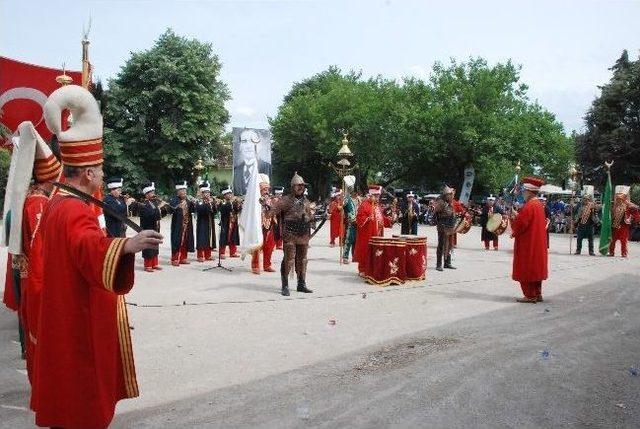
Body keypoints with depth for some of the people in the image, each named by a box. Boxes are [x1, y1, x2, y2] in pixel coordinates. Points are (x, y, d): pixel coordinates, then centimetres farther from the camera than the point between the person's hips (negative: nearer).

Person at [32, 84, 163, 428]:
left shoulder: (56, 204, 8)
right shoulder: (75, 210, -23)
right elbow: (89, 246, -46)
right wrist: (126, 245, -65)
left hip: (66, 316, 10)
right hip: (81, 322, -10)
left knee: (67, 396, 20)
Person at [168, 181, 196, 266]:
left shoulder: (188, 200, 10)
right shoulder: (173, 200, -7)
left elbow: (193, 210, 5)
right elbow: (172, 210, -20)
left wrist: (193, 203, -12)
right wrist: (178, 207, -35)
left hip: (187, 225, 6)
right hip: (178, 225, -6)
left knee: (185, 241, 9)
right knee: (177, 241, -5)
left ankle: (183, 258, 19)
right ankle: (175, 259, 1)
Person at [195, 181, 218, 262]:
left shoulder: (211, 201, 12)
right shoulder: (199, 202, -4)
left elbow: (215, 211, 1)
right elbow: (201, 210, -22)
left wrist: (213, 203, -14)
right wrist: (207, 203, -23)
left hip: (210, 224, 6)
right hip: (202, 224, -6)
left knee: (209, 238, 8)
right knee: (202, 239, -7)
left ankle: (208, 255, 16)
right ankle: (200, 256, -2)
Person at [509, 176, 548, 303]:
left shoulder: (529, 206, -19)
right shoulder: (539, 204, 10)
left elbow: (519, 225, -21)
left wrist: (514, 217, -2)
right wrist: (518, 215, 6)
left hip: (528, 244, -9)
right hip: (537, 243, 9)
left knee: (526, 269, -2)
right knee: (535, 268, 14)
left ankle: (530, 296, 1)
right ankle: (537, 294, 20)